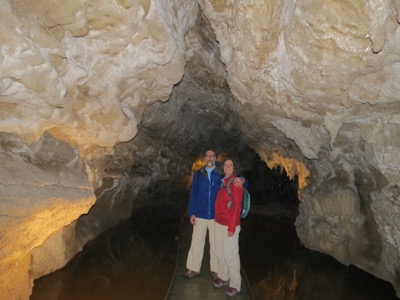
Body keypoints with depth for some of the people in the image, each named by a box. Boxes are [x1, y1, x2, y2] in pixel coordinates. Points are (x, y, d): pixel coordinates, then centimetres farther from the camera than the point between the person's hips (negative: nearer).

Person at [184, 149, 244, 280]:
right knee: (196, 242, 9)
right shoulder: (198, 174, 3)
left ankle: (215, 270, 27)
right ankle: (194, 269, 24)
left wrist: (241, 179, -30)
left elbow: (237, 177, -5)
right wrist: (191, 213, -1)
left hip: (216, 216, -1)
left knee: (215, 244, 12)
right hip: (200, 215, 1)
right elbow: (193, 194, 4)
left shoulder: (222, 173, -2)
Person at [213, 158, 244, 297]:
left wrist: (232, 227, -17)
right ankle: (223, 277, 32)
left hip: (230, 225, -7)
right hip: (219, 223, 7)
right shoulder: (222, 182, 10)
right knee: (220, 253, 16)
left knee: (231, 255, 0)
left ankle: (235, 284, 14)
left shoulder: (236, 183, -12)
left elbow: (236, 206, -15)